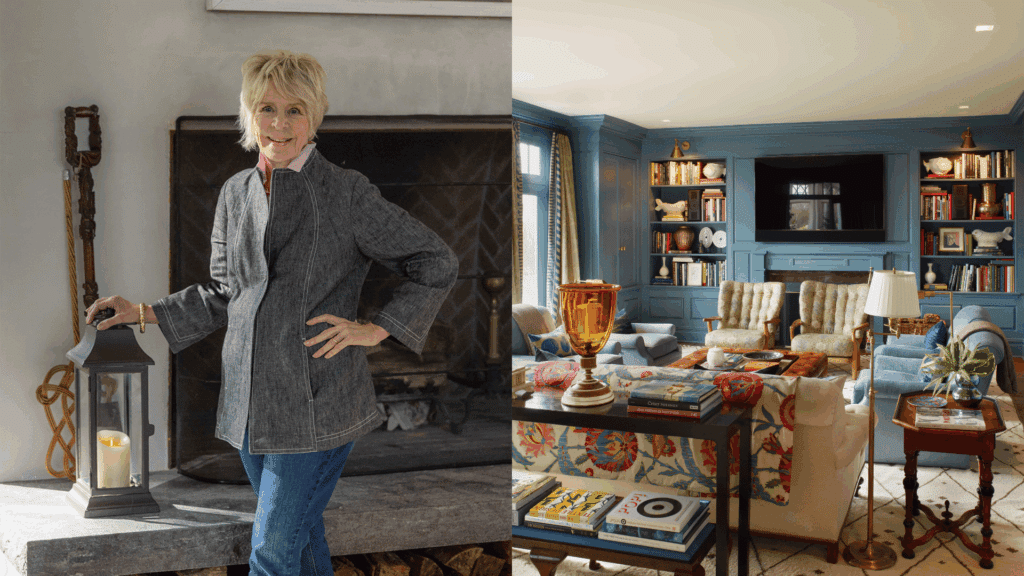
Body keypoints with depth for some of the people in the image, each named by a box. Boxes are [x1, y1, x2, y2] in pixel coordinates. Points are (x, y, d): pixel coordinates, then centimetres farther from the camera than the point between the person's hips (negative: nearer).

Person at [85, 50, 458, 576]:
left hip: (315, 403, -5)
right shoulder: (235, 193, 8)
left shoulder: (346, 192, -8)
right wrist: (146, 313, 11)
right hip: (250, 399, 5)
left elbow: (437, 263, -5)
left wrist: (376, 329, -9)